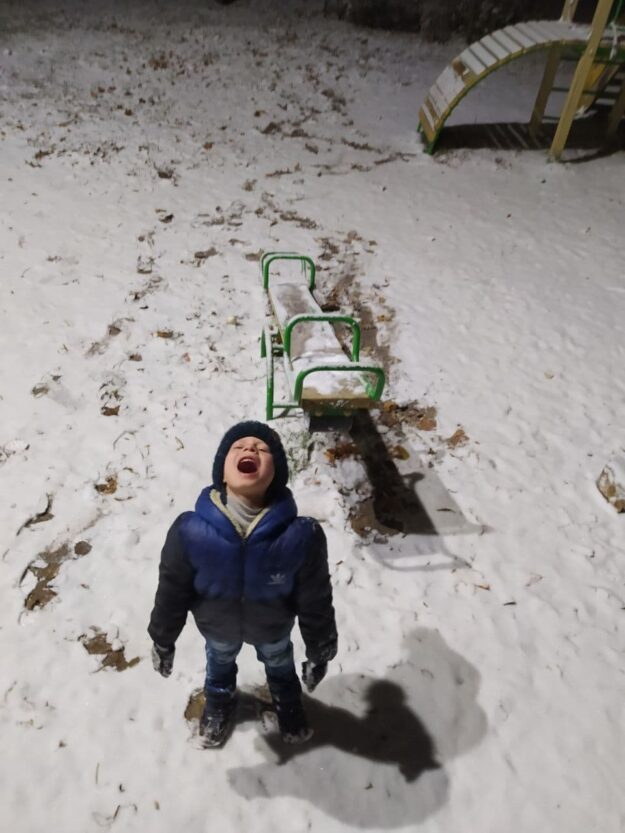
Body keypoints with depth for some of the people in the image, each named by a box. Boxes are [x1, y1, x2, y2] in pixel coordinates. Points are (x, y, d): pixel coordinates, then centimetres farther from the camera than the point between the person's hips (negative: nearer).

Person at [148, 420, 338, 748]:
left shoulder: (302, 536, -39)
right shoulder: (190, 532, -37)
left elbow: (315, 600, -22)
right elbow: (171, 591, -18)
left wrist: (319, 652, -7)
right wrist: (163, 642, -3)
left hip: (273, 626, 0)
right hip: (217, 626, 1)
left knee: (279, 664, 34)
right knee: (219, 663, 36)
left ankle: (287, 703, 70)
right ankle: (219, 703, 71)